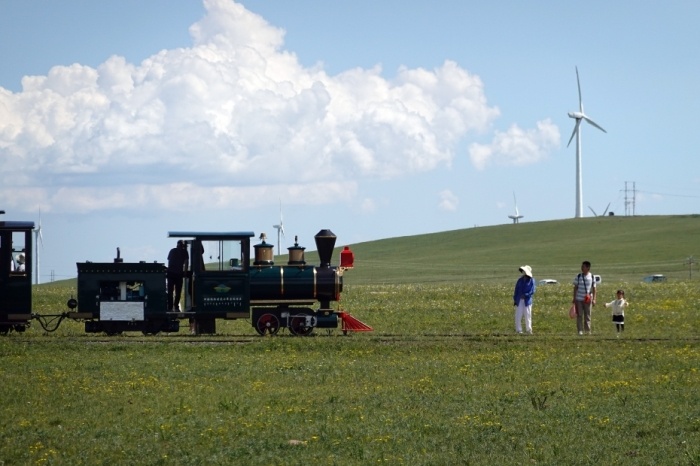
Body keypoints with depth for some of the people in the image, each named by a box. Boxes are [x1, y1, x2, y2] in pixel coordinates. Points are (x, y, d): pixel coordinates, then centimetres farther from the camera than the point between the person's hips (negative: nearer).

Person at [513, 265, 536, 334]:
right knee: (518, 315, -1)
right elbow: (516, 290, 11)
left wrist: (525, 295, -18)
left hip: (527, 300, -3)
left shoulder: (531, 280, -1)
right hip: (519, 300, 3)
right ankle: (519, 330, 4)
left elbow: (532, 291, -6)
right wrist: (515, 300, 7)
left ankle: (529, 330, 4)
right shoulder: (520, 280, 9)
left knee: (528, 315, -3)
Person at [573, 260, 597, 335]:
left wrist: (594, 299, -2)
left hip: (588, 299, 0)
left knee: (587, 315, 5)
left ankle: (588, 330, 11)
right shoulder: (578, 276, 0)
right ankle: (580, 330, 3)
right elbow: (575, 288, 5)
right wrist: (574, 299, 2)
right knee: (579, 315, -1)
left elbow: (594, 288, 4)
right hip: (579, 299, 0)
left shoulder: (592, 277, 0)